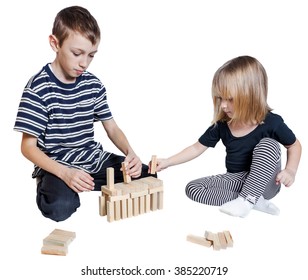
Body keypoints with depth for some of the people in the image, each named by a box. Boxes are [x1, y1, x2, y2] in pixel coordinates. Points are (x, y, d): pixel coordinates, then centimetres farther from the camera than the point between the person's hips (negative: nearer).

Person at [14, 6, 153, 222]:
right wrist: (65, 173, -30)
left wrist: (130, 153, -15)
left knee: (147, 176, -4)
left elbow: (112, 127, 7)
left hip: (93, 159, 6)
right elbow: (28, 146, -14)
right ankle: (49, 187, 2)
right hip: (56, 164, -5)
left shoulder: (93, 84, 1)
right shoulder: (38, 87, -14)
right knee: (60, 207, -34)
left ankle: (82, 186, 2)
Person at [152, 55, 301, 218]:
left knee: (268, 144, -30)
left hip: (264, 183, -4)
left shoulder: (271, 122, -16)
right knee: (192, 188, -15)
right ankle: (255, 201, -18)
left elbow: (294, 145, 0)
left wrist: (290, 171, -18)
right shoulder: (221, 125, -8)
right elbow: (197, 148, 0)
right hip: (236, 180, 4)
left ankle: (247, 200, -25)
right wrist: (167, 162, -7)